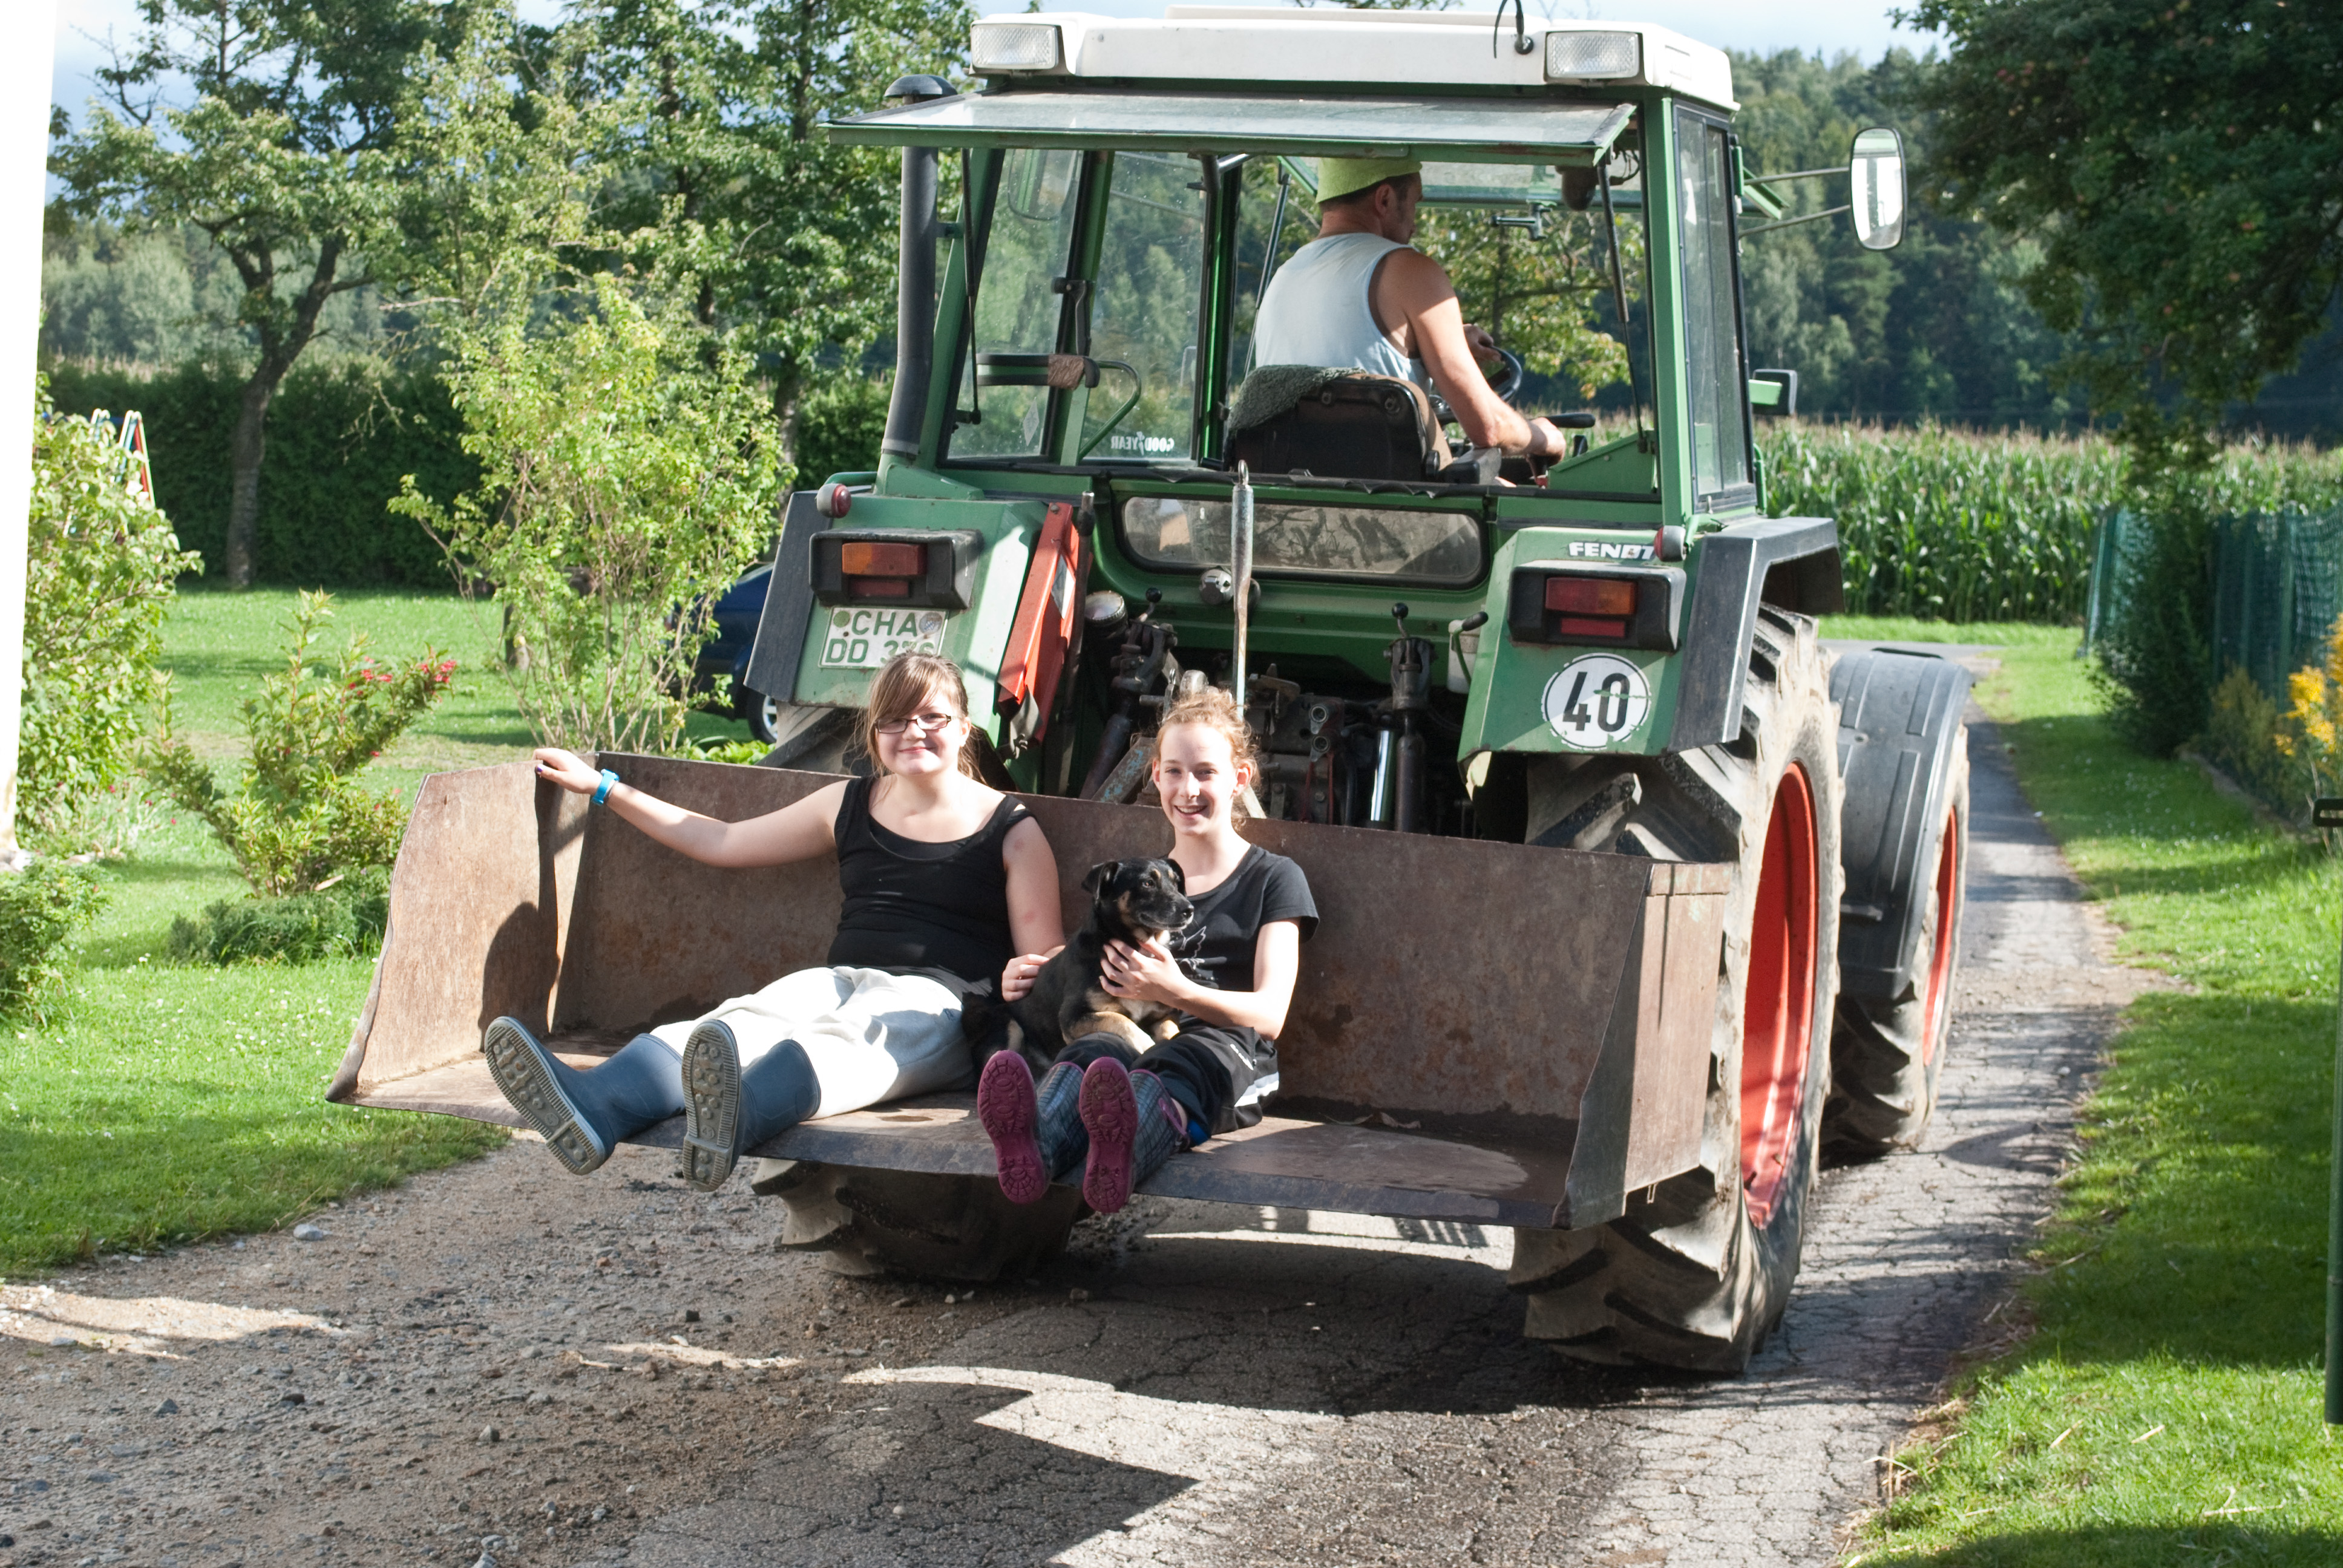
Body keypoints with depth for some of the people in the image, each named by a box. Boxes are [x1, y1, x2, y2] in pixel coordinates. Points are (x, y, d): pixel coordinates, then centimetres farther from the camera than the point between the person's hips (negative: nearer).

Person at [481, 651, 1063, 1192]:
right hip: (844, 982, 4)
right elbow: (722, 843, 30)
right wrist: (604, 788, 33)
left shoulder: (1012, 832, 10)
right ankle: (593, 1107, -62)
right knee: (749, 1018, -31)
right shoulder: (849, 806, 22)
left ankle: (736, 1117, -76)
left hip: (942, 996, -4)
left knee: (856, 1033, -40)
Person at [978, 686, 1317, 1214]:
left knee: (1183, 1062, -42)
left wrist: (1177, 992, -18)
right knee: (1090, 1051, -36)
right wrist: (1030, 978, 9)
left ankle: (1122, 1152, -78)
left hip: (1229, 1052, -3)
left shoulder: (1274, 879, 14)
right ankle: (1031, 1154, -72)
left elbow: (1270, 1014, 1)